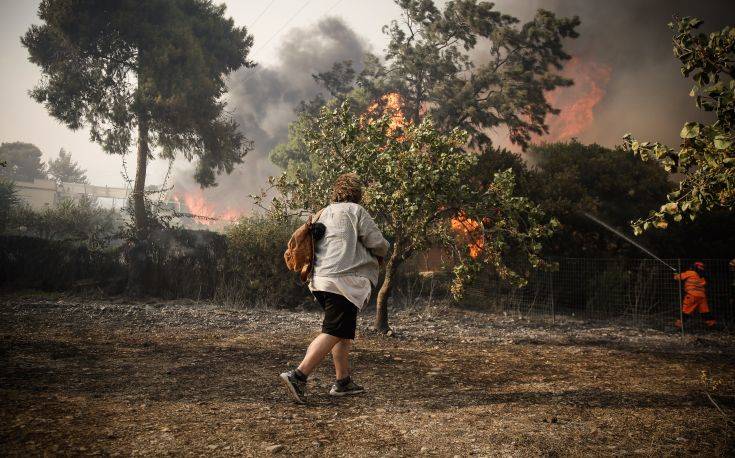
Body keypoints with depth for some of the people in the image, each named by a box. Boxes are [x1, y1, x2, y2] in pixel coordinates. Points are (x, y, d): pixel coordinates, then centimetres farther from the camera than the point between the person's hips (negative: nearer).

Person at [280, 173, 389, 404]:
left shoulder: (323, 214, 19)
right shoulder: (355, 211, -4)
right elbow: (377, 243, -6)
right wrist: (383, 251, 16)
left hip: (321, 280, 9)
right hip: (344, 281, -8)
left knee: (344, 332, 17)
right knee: (332, 333, -10)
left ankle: (343, 381, 19)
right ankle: (298, 375, -20)